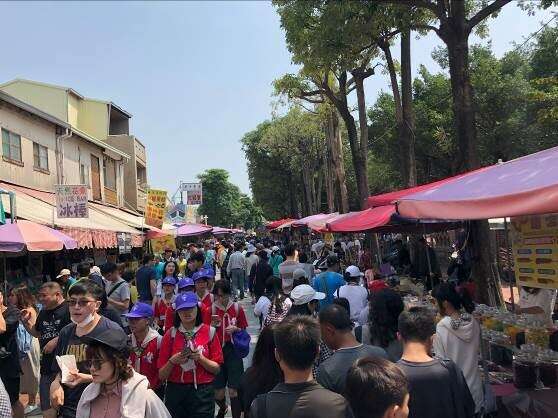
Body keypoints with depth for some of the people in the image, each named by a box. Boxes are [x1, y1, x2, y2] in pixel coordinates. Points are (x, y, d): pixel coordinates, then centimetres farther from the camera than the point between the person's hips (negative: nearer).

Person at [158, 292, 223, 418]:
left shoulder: (209, 332, -3)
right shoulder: (171, 334, -1)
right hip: (175, 392, 1)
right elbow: (162, 375, 1)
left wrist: (200, 358, -16)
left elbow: (216, 368, -1)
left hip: (202, 393, -1)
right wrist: (172, 361, -17)